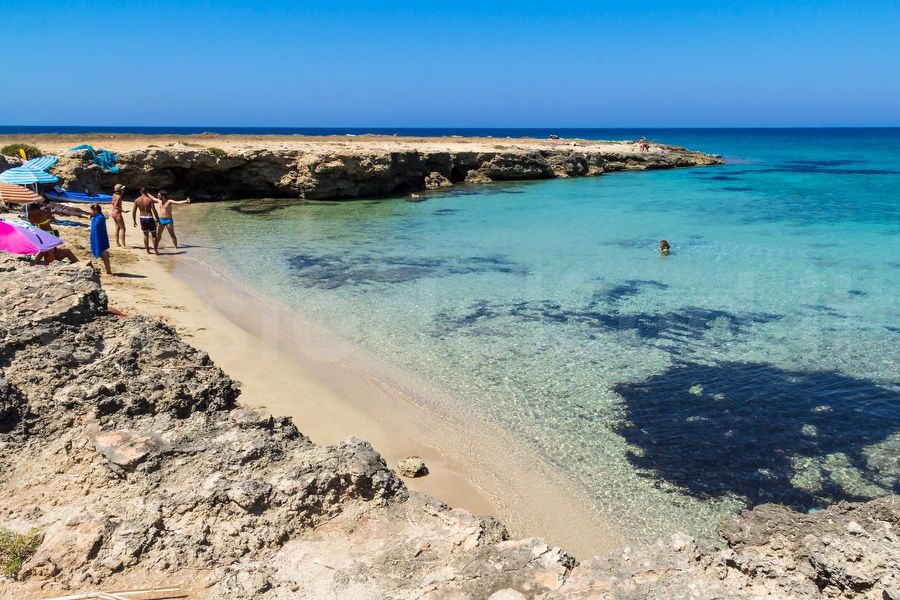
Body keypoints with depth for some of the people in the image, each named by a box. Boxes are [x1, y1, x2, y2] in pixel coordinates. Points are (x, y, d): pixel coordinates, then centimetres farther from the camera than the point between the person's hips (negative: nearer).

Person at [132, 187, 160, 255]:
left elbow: (134, 211, 1)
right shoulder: (150, 200, -11)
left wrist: (134, 221, 12)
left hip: (142, 218, 4)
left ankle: (147, 251, 17)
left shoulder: (137, 200, -1)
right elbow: (154, 211, -14)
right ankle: (155, 250, 8)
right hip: (149, 218, -4)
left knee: (145, 235, 16)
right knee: (154, 235, 8)